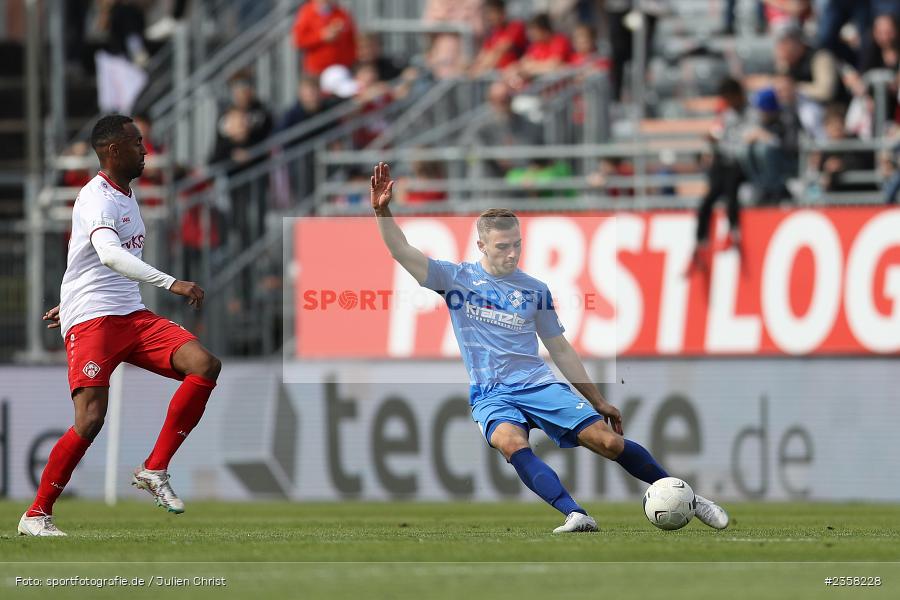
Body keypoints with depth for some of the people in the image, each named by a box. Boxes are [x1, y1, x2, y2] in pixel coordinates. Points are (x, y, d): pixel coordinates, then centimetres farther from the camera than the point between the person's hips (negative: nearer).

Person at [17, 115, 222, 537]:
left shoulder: (126, 196, 17)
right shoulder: (98, 198, -14)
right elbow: (110, 254, -33)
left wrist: (72, 303, 38)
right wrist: (171, 283, -42)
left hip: (132, 316, 8)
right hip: (92, 320, -8)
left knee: (205, 365, -12)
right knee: (91, 419, -18)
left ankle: (154, 470, -5)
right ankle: (36, 515, -3)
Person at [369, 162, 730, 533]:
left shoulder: (534, 290, 12)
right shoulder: (456, 278, 5)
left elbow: (560, 350, 19)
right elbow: (402, 252, -4)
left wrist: (598, 401, 18)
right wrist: (382, 210, -21)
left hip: (539, 384, 2)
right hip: (491, 394, -2)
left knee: (607, 440, -14)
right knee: (512, 443, -36)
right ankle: (575, 515, -48)